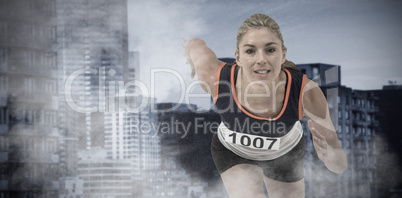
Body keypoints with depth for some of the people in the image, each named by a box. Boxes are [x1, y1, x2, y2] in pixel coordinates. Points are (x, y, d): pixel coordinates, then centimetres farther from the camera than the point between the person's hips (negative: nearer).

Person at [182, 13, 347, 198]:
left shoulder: (307, 93, -40)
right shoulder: (215, 78, -39)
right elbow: (197, 44, -14)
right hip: (233, 151, -1)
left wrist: (330, 155, -57)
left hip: (285, 153, 1)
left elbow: (340, 165, -33)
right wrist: (191, 52, 10)